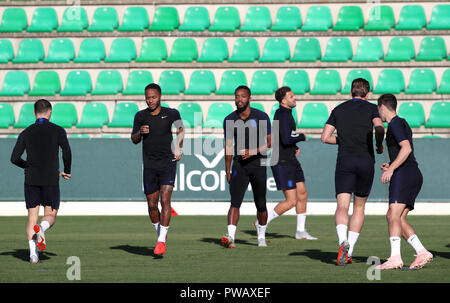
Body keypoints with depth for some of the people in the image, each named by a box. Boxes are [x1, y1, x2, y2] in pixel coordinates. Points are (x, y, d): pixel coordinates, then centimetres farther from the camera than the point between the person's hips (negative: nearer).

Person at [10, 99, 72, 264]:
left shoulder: (26, 133, 7)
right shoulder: (57, 131, 0)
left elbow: (14, 158, 2)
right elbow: (67, 152, -12)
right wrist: (66, 171, 5)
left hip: (31, 180, 2)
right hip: (51, 180, -2)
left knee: (32, 217, 6)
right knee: (50, 215, 7)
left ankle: (33, 252, -9)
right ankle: (41, 228, -28)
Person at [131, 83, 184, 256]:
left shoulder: (171, 114, 1)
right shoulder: (140, 116, 5)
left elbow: (180, 129, 19)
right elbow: (134, 140, 9)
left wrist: (178, 147, 3)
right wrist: (140, 132, -14)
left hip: (168, 163, -2)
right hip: (149, 166, 3)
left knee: (165, 200, -15)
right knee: (152, 204, 5)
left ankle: (161, 241, -15)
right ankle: (160, 233, 29)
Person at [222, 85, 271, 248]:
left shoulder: (261, 117, -4)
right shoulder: (229, 120, 2)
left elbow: (269, 143, -3)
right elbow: (228, 146, 10)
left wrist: (253, 151, -19)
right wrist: (227, 171, 9)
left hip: (258, 163, -1)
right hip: (239, 163, 1)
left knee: (260, 204, 7)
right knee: (235, 202, -15)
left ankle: (261, 237, 26)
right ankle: (231, 237, -26)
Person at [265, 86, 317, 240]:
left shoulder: (287, 113, 13)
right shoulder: (282, 115, -19)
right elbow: (286, 140, -27)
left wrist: (295, 147, 12)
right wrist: (302, 137, -10)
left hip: (291, 161, 10)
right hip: (282, 163, -10)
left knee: (302, 195, 11)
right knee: (291, 201, -9)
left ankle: (300, 231, 20)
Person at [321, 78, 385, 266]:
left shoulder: (338, 109, 12)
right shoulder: (371, 108, 4)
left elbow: (325, 137, 8)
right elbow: (379, 128, -15)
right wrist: (380, 146, 2)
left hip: (344, 161, 0)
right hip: (366, 161, 0)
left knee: (342, 207, -6)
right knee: (359, 207, 14)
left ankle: (343, 241, -34)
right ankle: (349, 251, 11)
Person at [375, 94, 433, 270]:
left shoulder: (395, 124, -5)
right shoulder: (403, 124, 25)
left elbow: (407, 148, -19)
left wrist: (391, 169, -20)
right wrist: (391, 166, 22)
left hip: (404, 175, -10)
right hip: (415, 176, 10)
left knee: (394, 214, -18)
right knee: (395, 217, 6)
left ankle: (395, 257, -29)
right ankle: (422, 252, -4)